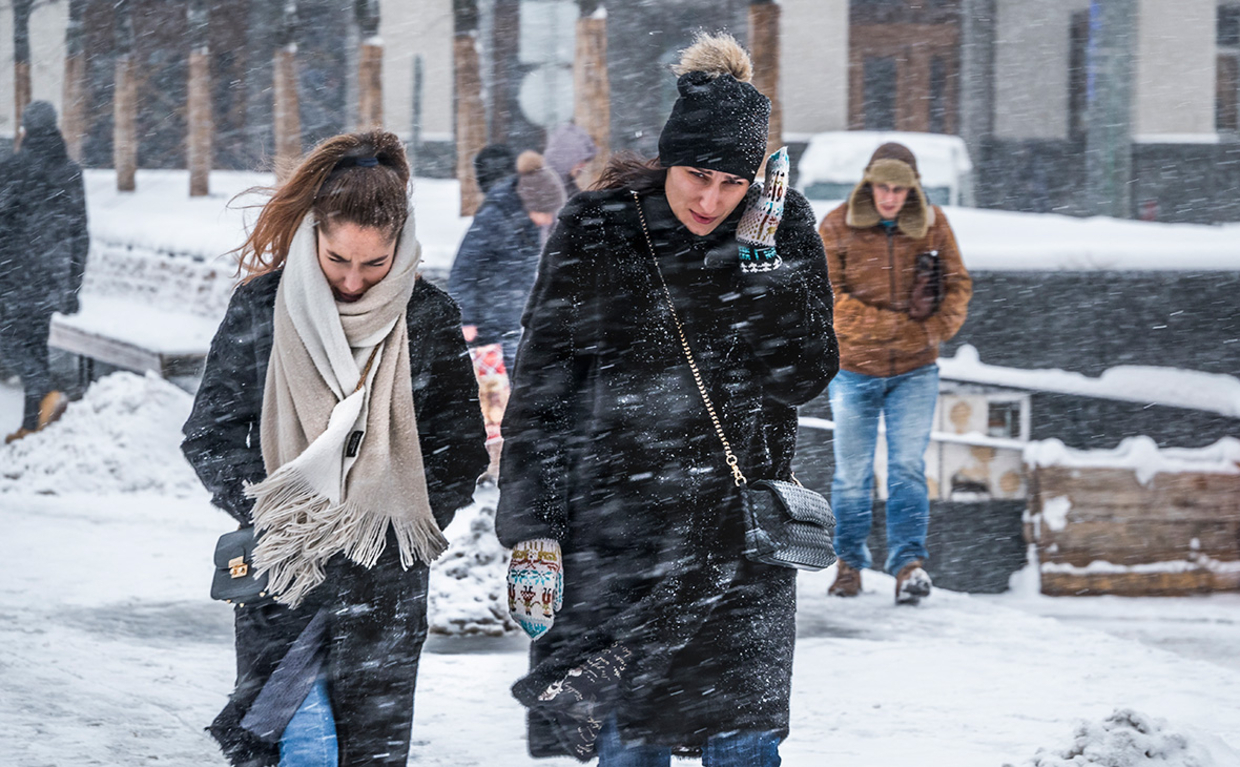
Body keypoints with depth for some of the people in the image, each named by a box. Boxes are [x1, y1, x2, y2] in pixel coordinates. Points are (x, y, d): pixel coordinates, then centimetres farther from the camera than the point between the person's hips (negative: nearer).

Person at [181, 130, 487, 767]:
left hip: (387, 577, 1)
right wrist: (272, 514, -11)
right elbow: (210, 434, 3)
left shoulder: (428, 318, 1)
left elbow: (462, 449, 5)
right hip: (280, 569, -1)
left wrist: (392, 523, -8)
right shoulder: (260, 308, -1)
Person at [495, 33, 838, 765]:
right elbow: (541, 393, -3)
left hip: (740, 538, 1)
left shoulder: (785, 229, 1)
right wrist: (531, 534, -10)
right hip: (619, 530, -1)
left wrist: (769, 265, -16)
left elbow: (808, 375, -5)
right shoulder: (595, 231, -4)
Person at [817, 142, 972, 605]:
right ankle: (849, 559, 21)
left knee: (908, 468, -8)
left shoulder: (932, 225, 1)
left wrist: (937, 329, -9)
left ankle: (909, 562, -10)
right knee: (852, 472, 6)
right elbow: (825, 292, -10)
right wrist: (887, 325, -16)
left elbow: (958, 285, 8)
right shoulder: (837, 227, -5)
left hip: (915, 371, 1)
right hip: (854, 370, 0)